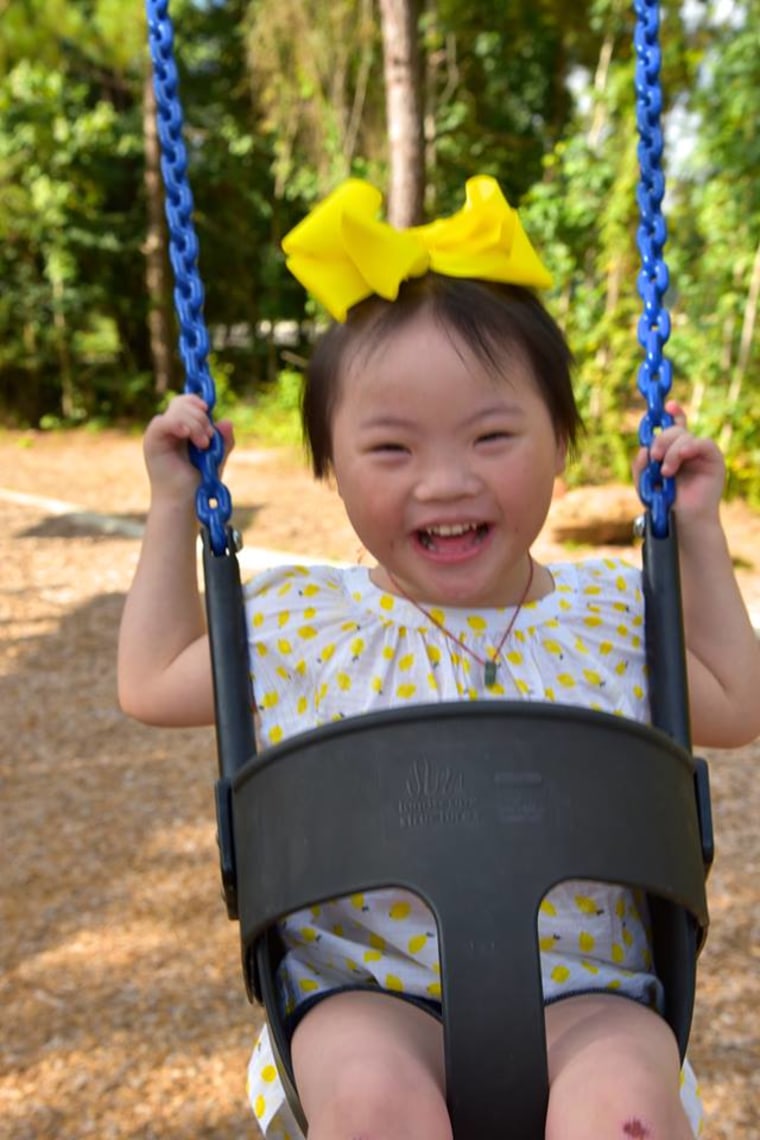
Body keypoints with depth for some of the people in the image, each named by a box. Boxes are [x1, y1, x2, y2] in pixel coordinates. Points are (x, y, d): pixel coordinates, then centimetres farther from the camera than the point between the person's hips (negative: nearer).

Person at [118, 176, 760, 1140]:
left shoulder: (612, 614, 2)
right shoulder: (307, 624, 0)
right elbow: (152, 684, 10)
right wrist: (175, 507, 7)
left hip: (577, 986, 1)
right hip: (365, 993, 0)